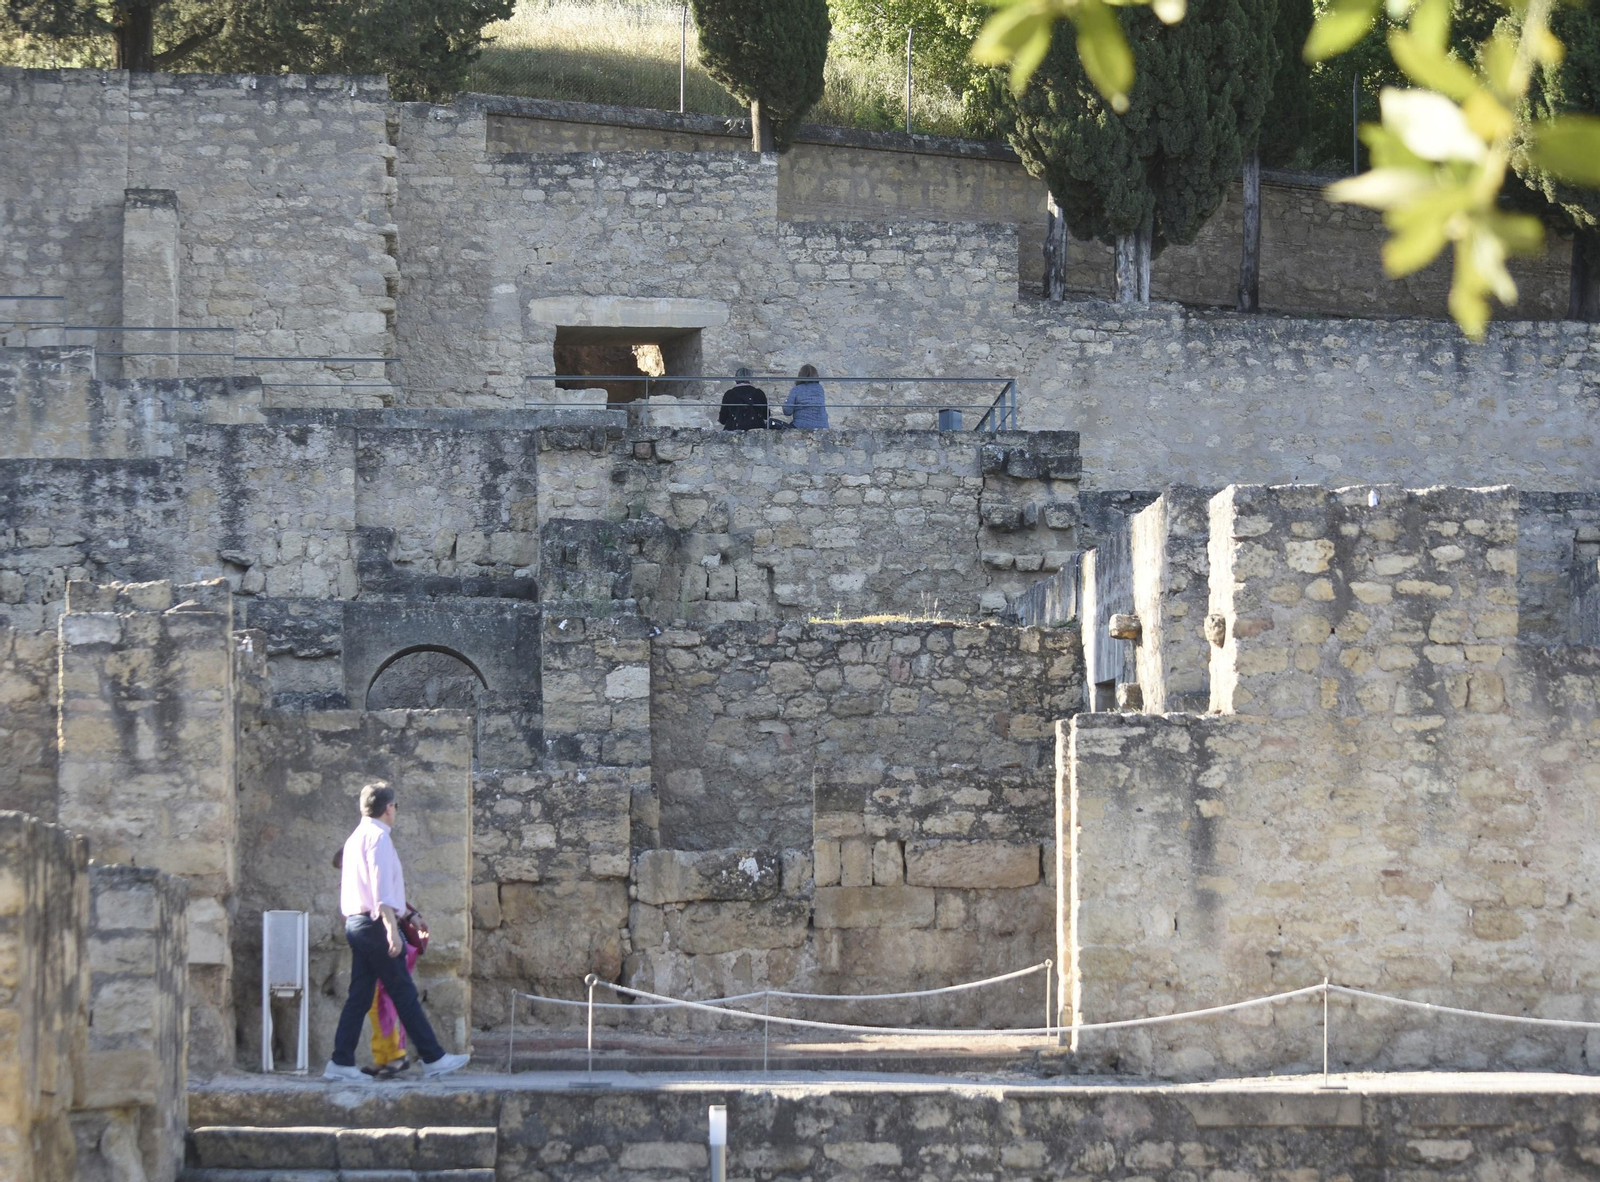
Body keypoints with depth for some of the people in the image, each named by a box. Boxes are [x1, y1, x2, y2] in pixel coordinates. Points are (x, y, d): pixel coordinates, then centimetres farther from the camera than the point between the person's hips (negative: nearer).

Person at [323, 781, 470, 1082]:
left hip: (356, 922, 9)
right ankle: (433, 1059, 0)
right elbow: (382, 889, -19)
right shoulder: (378, 837, -11)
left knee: (359, 997, 7)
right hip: (376, 923, -9)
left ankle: (342, 1063, 1)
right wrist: (392, 929, -23)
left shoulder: (355, 838, 18)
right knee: (404, 995, -4)